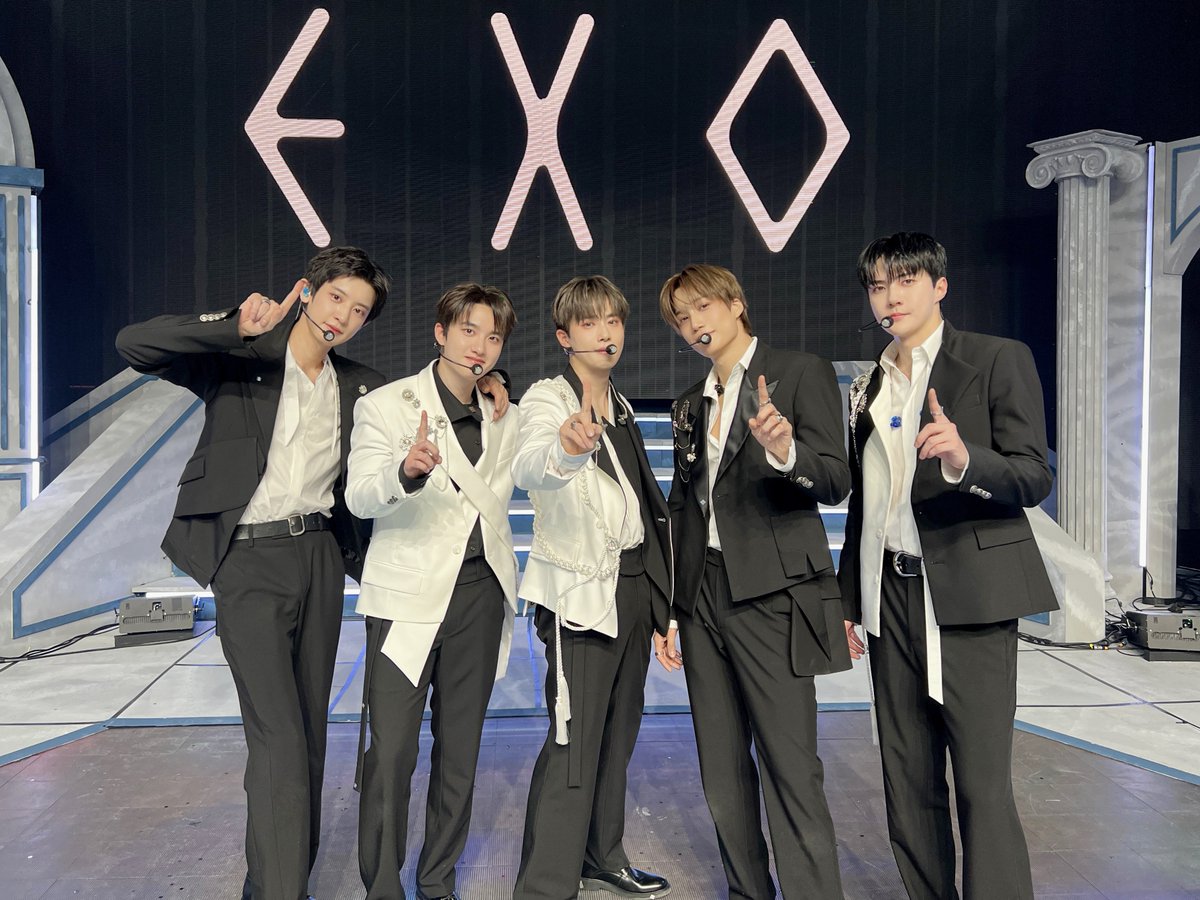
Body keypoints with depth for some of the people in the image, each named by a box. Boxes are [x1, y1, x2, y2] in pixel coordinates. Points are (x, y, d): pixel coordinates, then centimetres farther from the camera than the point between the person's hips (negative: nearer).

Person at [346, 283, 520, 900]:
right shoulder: (387, 404, -3)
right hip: (408, 593, -4)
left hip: (478, 592, 4)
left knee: (460, 749, 10)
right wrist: (405, 471, -36)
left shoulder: (501, 422, 12)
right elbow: (360, 497, -18)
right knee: (391, 751, -5)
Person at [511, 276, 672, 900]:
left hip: (634, 585, 7)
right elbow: (528, 467, -32)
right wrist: (566, 449, -56)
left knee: (618, 732, 16)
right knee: (574, 743, -9)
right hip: (581, 590, -7)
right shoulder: (548, 399, -9)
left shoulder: (620, 406, 15)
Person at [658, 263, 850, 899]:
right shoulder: (691, 403, 18)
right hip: (703, 598, 6)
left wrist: (787, 452, -31)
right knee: (722, 771, 11)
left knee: (791, 770, -7)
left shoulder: (800, 373, -1)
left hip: (772, 597, -6)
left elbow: (835, 482, -9)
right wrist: (667, 609, 14)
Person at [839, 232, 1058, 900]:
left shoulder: (1000, 360, -1)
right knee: (908, 779, 11)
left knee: (982, 783, -6)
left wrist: (964, 459, -29)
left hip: (969, 592, -5)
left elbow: (1034, 478, -9)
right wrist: (849, 601, 18)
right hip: (893, 594, 6)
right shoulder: (869, 386, 16)